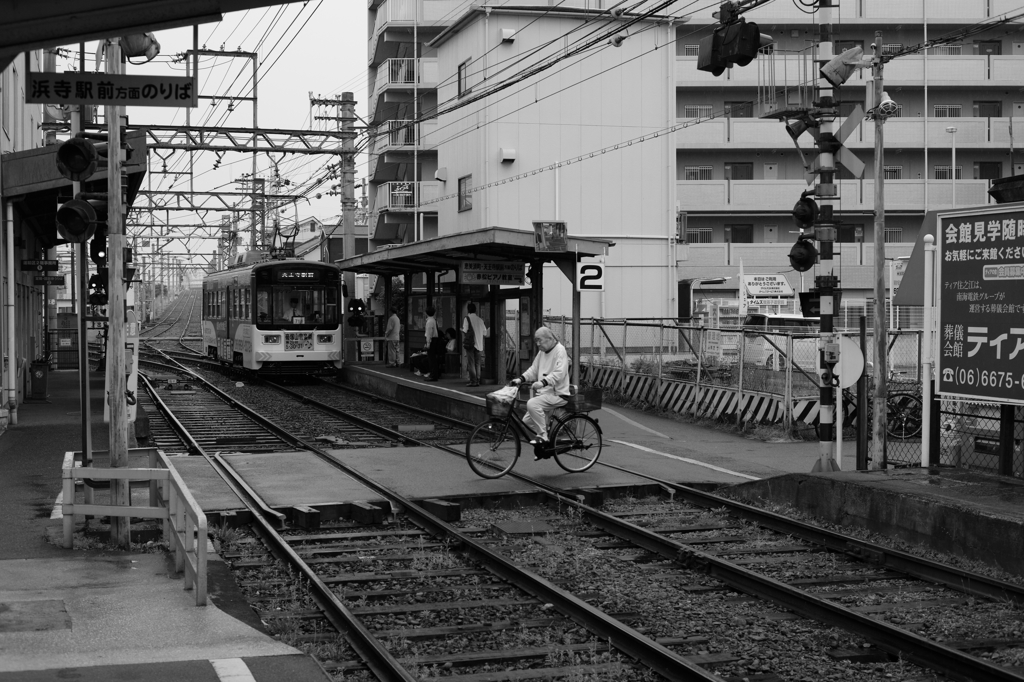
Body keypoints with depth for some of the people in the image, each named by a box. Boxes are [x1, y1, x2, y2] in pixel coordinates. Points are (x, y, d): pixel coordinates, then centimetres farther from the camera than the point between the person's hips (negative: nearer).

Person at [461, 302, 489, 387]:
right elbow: (485, 333, 9)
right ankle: (477, 381, 6)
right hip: (479, 344, 5)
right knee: (478, 364, 8)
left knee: (471, 363, -3)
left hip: (470, 344, -5)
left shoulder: (467, 318, -5)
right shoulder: (480, 319, 10)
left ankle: (473, 381, -7)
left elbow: (465, 331, -12)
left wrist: (461, 330, 9)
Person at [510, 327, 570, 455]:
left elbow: (559, 373, -23)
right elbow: (533, 370, 14)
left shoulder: (560, 350, -11)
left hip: (557, 394, -9)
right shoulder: (542, 352, 15)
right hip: (544, 393, 9)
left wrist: (543, 382, -36)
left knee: (532, 404, -31)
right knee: (527, 420, 2)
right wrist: (520, 379, -3)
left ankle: (542, 436, -22)